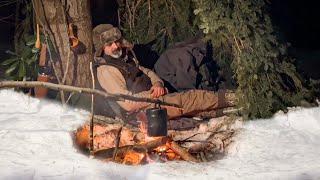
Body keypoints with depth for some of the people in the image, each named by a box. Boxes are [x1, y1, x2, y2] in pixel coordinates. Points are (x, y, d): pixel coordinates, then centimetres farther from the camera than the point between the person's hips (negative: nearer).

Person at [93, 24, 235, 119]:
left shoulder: (125, 58, 14)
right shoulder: (105, 71, -15)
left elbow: (146, 72, 20)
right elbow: (127, 104, -22)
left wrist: (157, 84, -3)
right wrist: (154, 94, -15)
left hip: (152, 98, 9)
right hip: (144, 109, -9)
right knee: (190, 98, -13)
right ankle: (222, 99, 0)